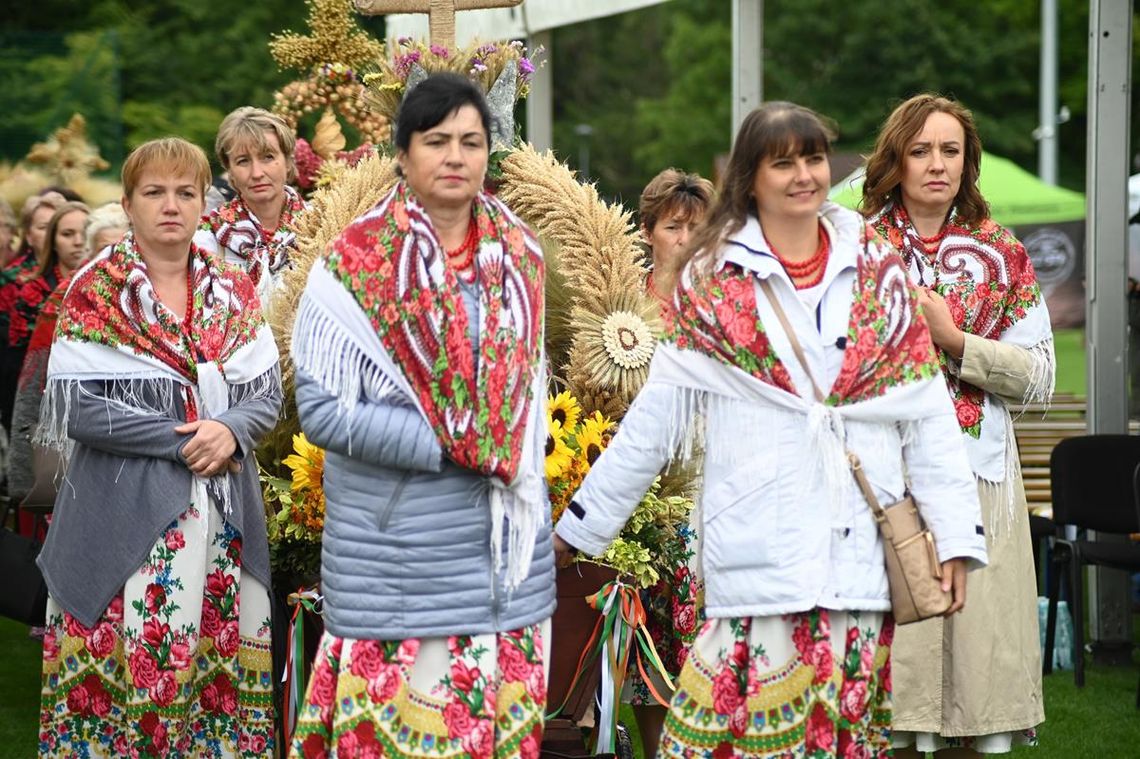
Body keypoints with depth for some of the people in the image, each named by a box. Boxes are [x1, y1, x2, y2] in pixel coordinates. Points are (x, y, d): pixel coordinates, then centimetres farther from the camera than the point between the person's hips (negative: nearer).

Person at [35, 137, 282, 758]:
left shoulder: (233, 293, 11)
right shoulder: (94, 293, -2)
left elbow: (269, 393, 9)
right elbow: (74, 406, -10)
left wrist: (229, 430, -13)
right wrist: (183, 440, -14)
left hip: (224, 511, 4)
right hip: (126, 510, -4)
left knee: (220, 663, 4)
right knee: (122, 660, -6)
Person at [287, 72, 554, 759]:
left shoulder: (520, 257, 9)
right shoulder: (353, 264, -6)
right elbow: (323, 410, -11)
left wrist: (519, 461, 4)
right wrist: (456, 445, -14)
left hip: (507, 544, 5)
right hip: (396, 547, -4)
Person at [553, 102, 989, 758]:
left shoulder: (877, 269, 10)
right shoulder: (715, 280, 5)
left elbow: (927, 413, 7)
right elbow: (655, 415, 6)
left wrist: (956, 532, 1)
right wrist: (582, 524, 6)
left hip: (860, 544, 2)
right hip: (760, 548, -2)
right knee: (760, 703, -7)